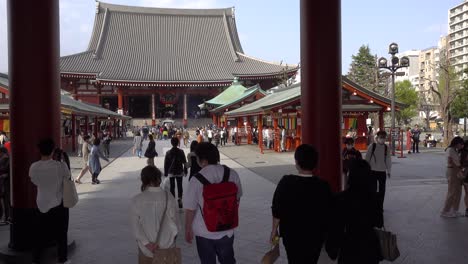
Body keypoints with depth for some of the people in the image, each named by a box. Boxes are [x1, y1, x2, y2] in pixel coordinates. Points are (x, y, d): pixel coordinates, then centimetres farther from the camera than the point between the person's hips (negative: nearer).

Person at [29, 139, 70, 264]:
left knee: (39, 233, 16)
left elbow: (35, 182, 6)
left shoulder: (33, 167, -9)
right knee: (61, 233, 12)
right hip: (58, 204, -3)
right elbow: (68, 177, -2)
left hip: (41, 204, 3)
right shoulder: (60, 166, -19)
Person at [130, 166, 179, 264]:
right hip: (166, 248, 1)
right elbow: (174, 225, -8)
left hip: (146, 249, 0)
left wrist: (147, 244, -9)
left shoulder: (137, 200, -11)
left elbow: (135, 226, -11)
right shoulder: (169, 198, -10)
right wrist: (161, 243, -4)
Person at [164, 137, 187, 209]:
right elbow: (184, 162, -2)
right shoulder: (181, 152, -7)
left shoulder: (168, 152, -6)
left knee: (172, 187, 7)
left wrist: (165, 173, 6)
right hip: (179, 172, 0)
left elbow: (166, 163, -2)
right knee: (179, 186, 9)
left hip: (171, 172, 0)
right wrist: (185, 171, 9)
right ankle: (180, 199, 0)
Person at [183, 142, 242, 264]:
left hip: (204, 232, -3)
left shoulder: (197, 180, -22)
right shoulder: (232, 174, -10)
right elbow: (237, 199, 3)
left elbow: (190, 209, -15)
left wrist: (188, 229, 1)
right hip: (227, 230, 3)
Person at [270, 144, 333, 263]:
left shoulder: (286, 182, -17)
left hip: (291, 234, 0)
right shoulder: (323, 186, -15)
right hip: (315, 235, 1)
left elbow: (277, 210, -11)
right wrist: (324, 231, 11)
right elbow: (328, 213, -6)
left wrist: (274, 230, 4)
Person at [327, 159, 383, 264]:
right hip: (370, 244, 4)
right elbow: (379, 222, 8)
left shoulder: (342, 198, -21)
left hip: (351, 246, -4)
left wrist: (332, 247, -2)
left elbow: (337, 227, -14)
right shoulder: (372, 195, -6)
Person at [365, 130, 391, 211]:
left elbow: (388, 160, 7)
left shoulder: (387, 148, 2)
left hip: (383, 171, 2)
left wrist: (389, 171, 5)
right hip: (373, 171, -2)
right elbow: (367, 158, -1)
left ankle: (380, 206, 19)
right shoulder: (372, 146, -5)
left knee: (382, 190, 7)